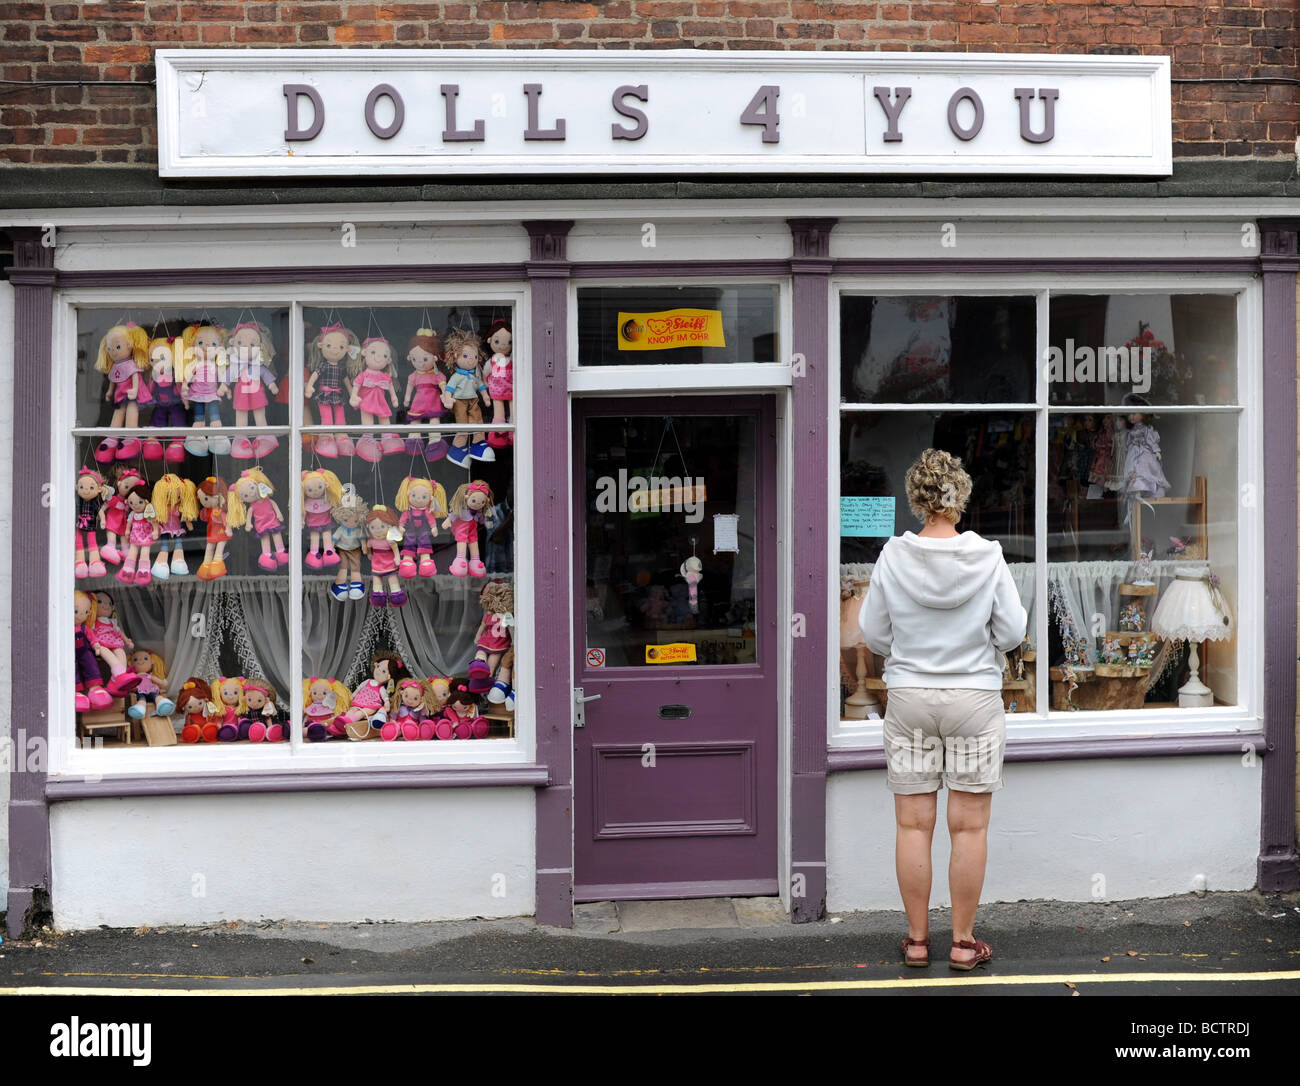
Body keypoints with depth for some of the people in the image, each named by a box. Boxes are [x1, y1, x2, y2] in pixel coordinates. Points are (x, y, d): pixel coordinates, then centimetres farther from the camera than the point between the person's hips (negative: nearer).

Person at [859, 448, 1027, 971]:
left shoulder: (893, 556, -6)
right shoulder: (989, 557, -9)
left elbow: (873, 634, 1)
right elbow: (1011, 633, -4)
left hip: (909, 697, 1)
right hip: (975, 697, -1)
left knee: (914, 824, 8)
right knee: (969, 826, 6)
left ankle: (917, 938, 16)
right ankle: (963, 941, 12)